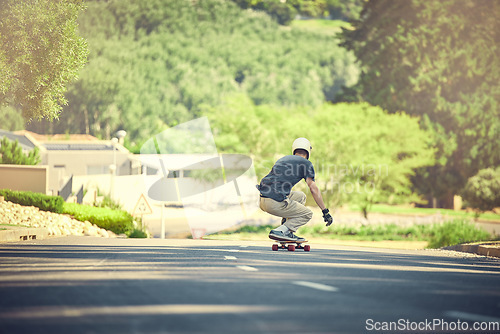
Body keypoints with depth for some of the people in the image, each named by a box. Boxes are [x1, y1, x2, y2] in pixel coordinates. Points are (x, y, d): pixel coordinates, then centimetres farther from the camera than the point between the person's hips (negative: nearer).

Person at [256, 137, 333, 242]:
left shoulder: (283, 159, 28)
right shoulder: (306, 163, 7)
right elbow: (313, 189, 0)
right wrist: (325, 211, 4)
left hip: (261, 199, 7)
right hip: (275, 203, -7)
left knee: (300, 196, 28)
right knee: (307, 214, 13)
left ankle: (289, 233, 20)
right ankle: (280, 231, -7)